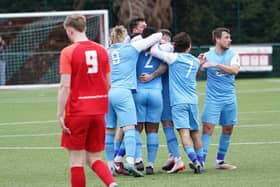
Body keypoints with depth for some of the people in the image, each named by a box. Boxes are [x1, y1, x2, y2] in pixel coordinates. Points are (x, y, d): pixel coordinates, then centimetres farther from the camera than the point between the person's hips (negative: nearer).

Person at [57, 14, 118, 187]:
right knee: (94, 159, 12)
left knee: (76, 160, 4)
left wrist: (60, 115, -12)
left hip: (77, 112, -5)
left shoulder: (68, 52, -10)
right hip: (98, 112, 5)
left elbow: (65, 86, -15)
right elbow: (108, 84, 10)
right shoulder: (101, 50, 6)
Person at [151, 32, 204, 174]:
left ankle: (195, 161, -29)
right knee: (195, 133, 14)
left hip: (178, 101, -5)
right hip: (193, 100, 5)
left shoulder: (174, 58, -3)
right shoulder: (195, 61, 12)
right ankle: (200, 162, 17)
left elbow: (154, 51, -6)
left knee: (184, 132, -14)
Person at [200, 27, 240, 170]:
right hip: (212, 99, -3)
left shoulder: (233, 55, 2)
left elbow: (235, 70, -15)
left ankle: (220, 161, 21)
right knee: (208, 128, -13)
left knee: (228, 129, 8)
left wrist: (217, 64, -23)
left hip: (229, 99, 3)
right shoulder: (207, 56, 0)